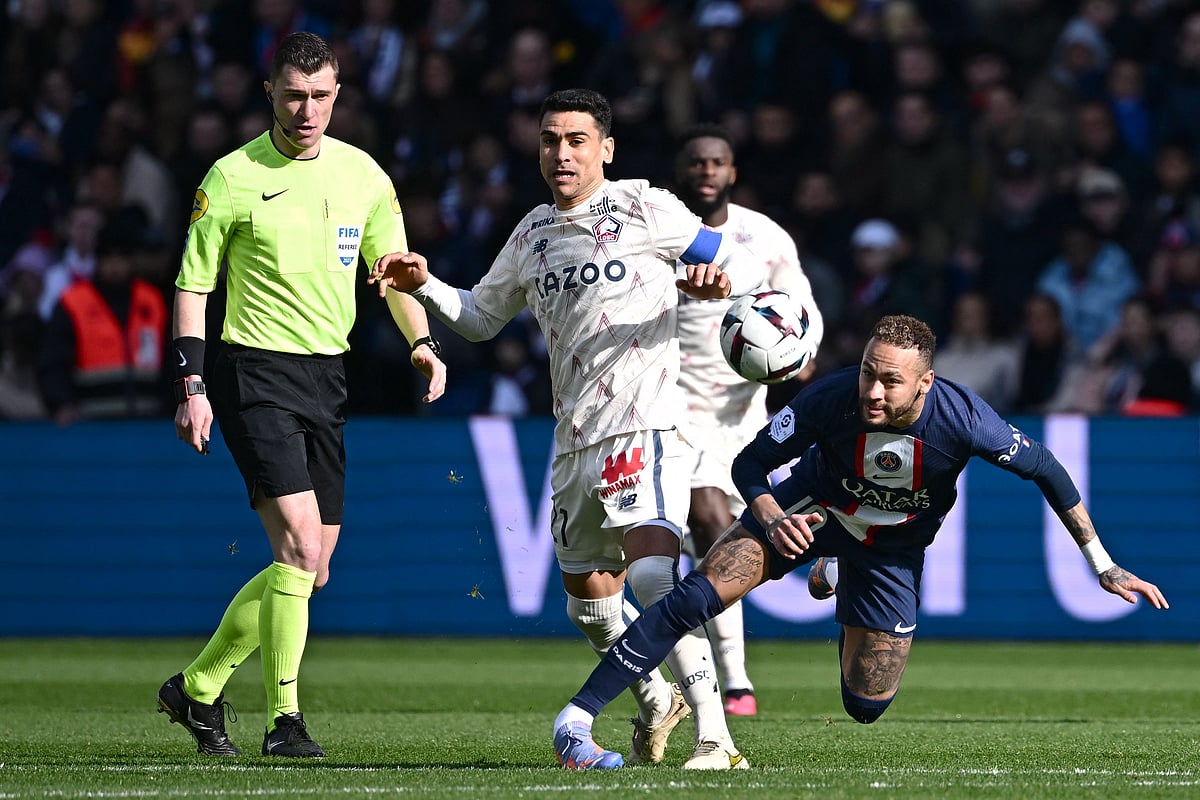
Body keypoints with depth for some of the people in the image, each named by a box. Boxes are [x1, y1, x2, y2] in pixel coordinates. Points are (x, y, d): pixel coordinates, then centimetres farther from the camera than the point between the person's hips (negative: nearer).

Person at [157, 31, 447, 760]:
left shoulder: (363, 174, 7)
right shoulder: (233, 178, -6)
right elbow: (193, 284, -1)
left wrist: (423, 344, -3)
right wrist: (193, 386, -8)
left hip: (327, 374, 6)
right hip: (255, 372, -6)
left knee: (310, 569, 7)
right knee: (300, 543, -19)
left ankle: (198, 686, 25)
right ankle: (284, 719, -12)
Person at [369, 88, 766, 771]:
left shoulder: (642, 209, -2)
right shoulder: (534, 234, 17)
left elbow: (747, 266, -1)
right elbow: (481, 317, 29)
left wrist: (718, 280, -23)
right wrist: (424, 284, 12)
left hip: (645, 425, -8)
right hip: (575, 443, 8)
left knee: (653, 574, -26)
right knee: (588, 597, 14)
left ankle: (715, 739, -28)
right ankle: (656, 701, 40)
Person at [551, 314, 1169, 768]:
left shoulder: (962, 419, -33)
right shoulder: (831, 398, -32)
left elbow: (1047, 472, -17)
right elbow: (751, 464, -17)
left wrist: (1103, 566, -12)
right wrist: (775, 519, -37)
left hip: (893, 547, 1)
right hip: (814, 510, -1)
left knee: (866, 706, 8)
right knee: (698, 595, -24)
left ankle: (835, 578, 38)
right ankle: (578, 715, -20)